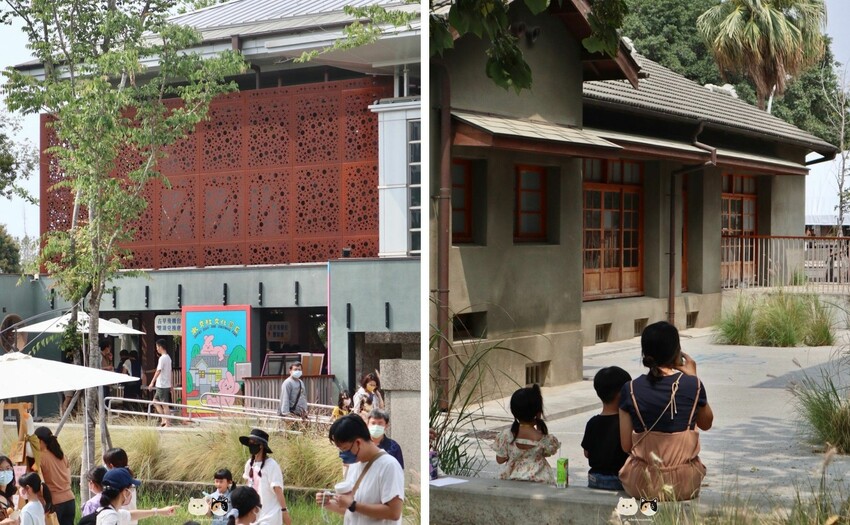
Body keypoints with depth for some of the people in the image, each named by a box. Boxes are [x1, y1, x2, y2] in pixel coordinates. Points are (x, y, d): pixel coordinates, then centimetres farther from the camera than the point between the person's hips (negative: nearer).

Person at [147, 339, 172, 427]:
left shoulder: (162, 358, -15)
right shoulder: (168, 358, 13)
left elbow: (158, 371, -19)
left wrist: (152, 382, -16)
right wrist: (171, 385, 21)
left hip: (162, 386, -9)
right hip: (167, 385, 9)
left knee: (165, 405, -3)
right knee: (155, 401, 15)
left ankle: (167, 423, 1)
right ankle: (164, 420, 12)